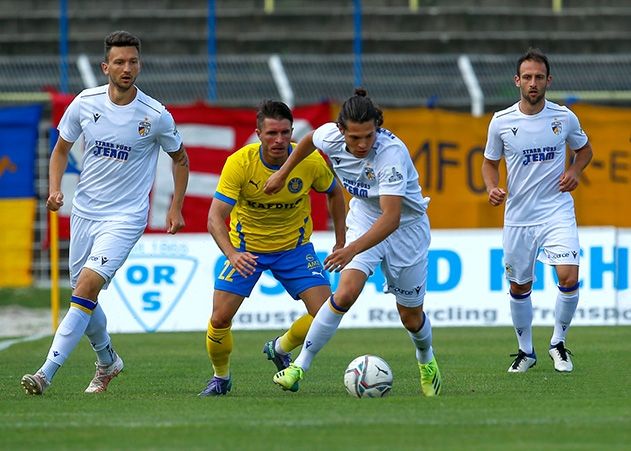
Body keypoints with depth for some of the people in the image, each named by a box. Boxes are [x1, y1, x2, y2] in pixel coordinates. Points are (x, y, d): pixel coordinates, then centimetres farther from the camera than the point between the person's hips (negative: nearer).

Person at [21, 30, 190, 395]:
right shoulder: (85, 103, -3)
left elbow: (180, 158, 8)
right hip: (84, 213, 4)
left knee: (87, 287, -21)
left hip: (125, 218, -4)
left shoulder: (156, 116, -10)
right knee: (83, 293, 12)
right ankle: (108, 361, 39)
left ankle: (46, 374, -25)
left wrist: (176, 208, 3)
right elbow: (62, 148, 12)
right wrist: (55, 188, -5)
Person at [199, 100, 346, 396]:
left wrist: (340, 242, 4)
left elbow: (334, 193, 5)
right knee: (220, 319, -11)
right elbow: (215, 218, -27)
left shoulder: (310, 161, -18)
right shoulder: (239, 163, -25)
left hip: (294, 247, 1)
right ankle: (221, 378, 20)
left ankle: (280, 349, 17)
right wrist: (232, 255, -44)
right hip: (246, 248, -1)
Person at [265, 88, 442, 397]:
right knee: (346, 293, -21)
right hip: (364, 218, 3)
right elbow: (310, 140, 7)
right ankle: (300, 365, -13)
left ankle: (426, 360, 43)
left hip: (406, 227, -3)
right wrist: (283, 173, 14)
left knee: (411, 316, 10)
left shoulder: (392, 153, -36)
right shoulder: (330, 136, -21)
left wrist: (351, 250, -53)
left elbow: (391, 218, -43)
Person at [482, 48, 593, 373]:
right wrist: (492, 188, -10)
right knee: (519, 286, 10)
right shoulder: (501, 122, -4)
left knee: (569, 276, -18)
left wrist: (575, 170, -5)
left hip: (557, 211, -1)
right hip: (518, 217, 1)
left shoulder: (564, 118, -3)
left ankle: (558, 343, 4)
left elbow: (584, 149, 15)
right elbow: (490, 163, 10)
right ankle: (525, 351, 30)